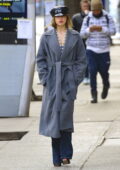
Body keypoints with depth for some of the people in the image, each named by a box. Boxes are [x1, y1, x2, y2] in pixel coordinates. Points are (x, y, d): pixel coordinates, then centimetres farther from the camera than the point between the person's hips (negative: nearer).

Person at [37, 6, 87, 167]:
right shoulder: (47, 36, 5)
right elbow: (41, 59, 7)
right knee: (53, 116, 0)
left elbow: (82, 60, 7)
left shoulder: (75, 36, 4)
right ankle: (57, 158, 7)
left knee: (66, 116, -6)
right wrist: (44, 78, -2)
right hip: (52, 81, 1)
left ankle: (65, 154, 0)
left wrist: (77, 78, -2)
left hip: (69, 81, -1)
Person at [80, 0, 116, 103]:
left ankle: (106, 86, 38)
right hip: (91, 49, 0)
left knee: (104, 71, 6)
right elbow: (82, 34, 1)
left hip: (104, 50, 0)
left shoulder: (108, 17, -1)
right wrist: (89, 30, -20)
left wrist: (102, 29, -25)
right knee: (92, 72, -8)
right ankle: (94, 95, -4)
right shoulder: (87, 19, 2)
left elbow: (113, 31, -8)